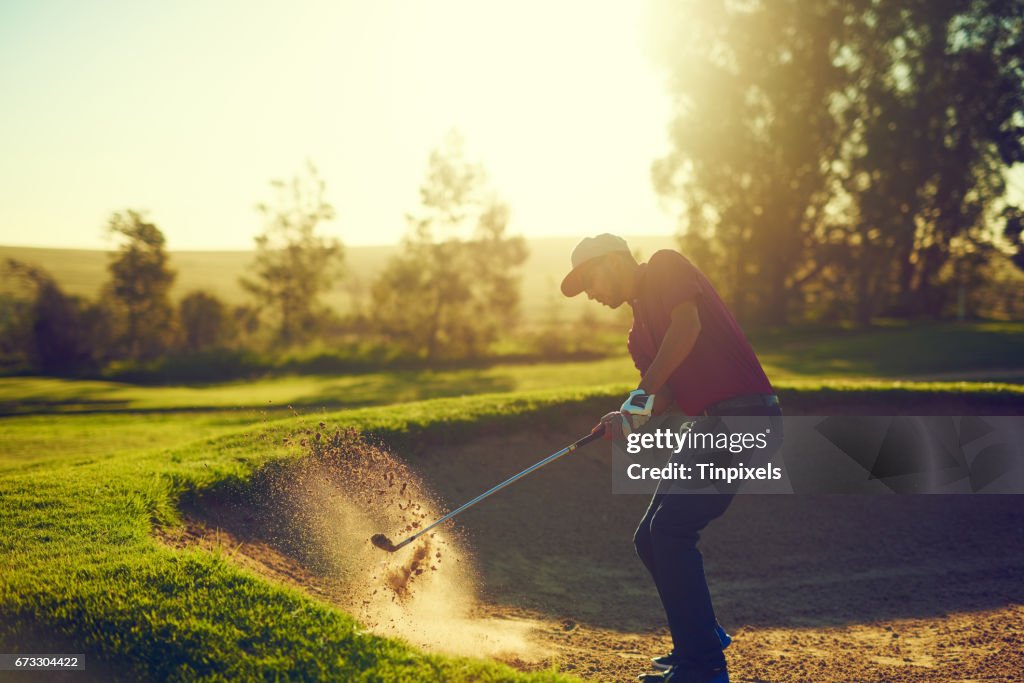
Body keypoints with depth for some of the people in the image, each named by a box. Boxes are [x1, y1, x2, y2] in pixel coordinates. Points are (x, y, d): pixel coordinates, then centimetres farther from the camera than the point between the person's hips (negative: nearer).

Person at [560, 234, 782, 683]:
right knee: (651, 539, 11)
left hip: (744, 413, -9)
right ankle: (702, 641, 27)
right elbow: (667, 394, 12)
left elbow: (689, 324, -17)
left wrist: (642, 392, -16)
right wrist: (633, 417, -9)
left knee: (671, 527, -16)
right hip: (714, 424, 9)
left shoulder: (665, 267, 0)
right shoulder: (640, 331, 22)